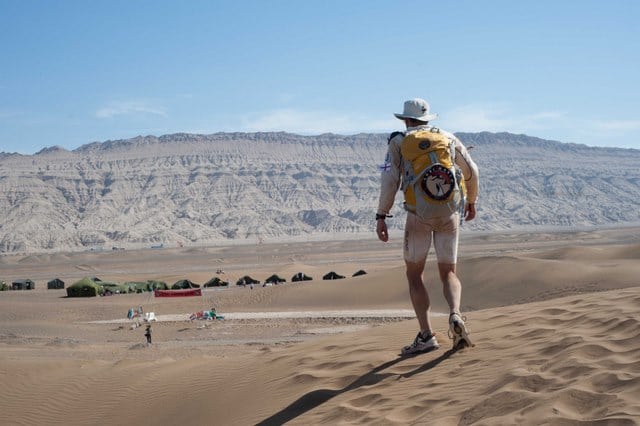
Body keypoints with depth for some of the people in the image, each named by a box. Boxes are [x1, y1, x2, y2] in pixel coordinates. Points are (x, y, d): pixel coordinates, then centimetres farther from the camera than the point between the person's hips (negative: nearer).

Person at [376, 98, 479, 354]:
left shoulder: (398, 141, 6)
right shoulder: (448, 137, 15)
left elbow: (390, 179, -6)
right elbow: (471, 172, 19)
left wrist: (381, 217, -5)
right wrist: (471, 201, 35)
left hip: (419, 215, -2)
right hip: (449, 213, 2)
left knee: (414, 275, 11)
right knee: (448, 275, 11)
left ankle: (426, 336, 0)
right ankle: (455, 315, -20)